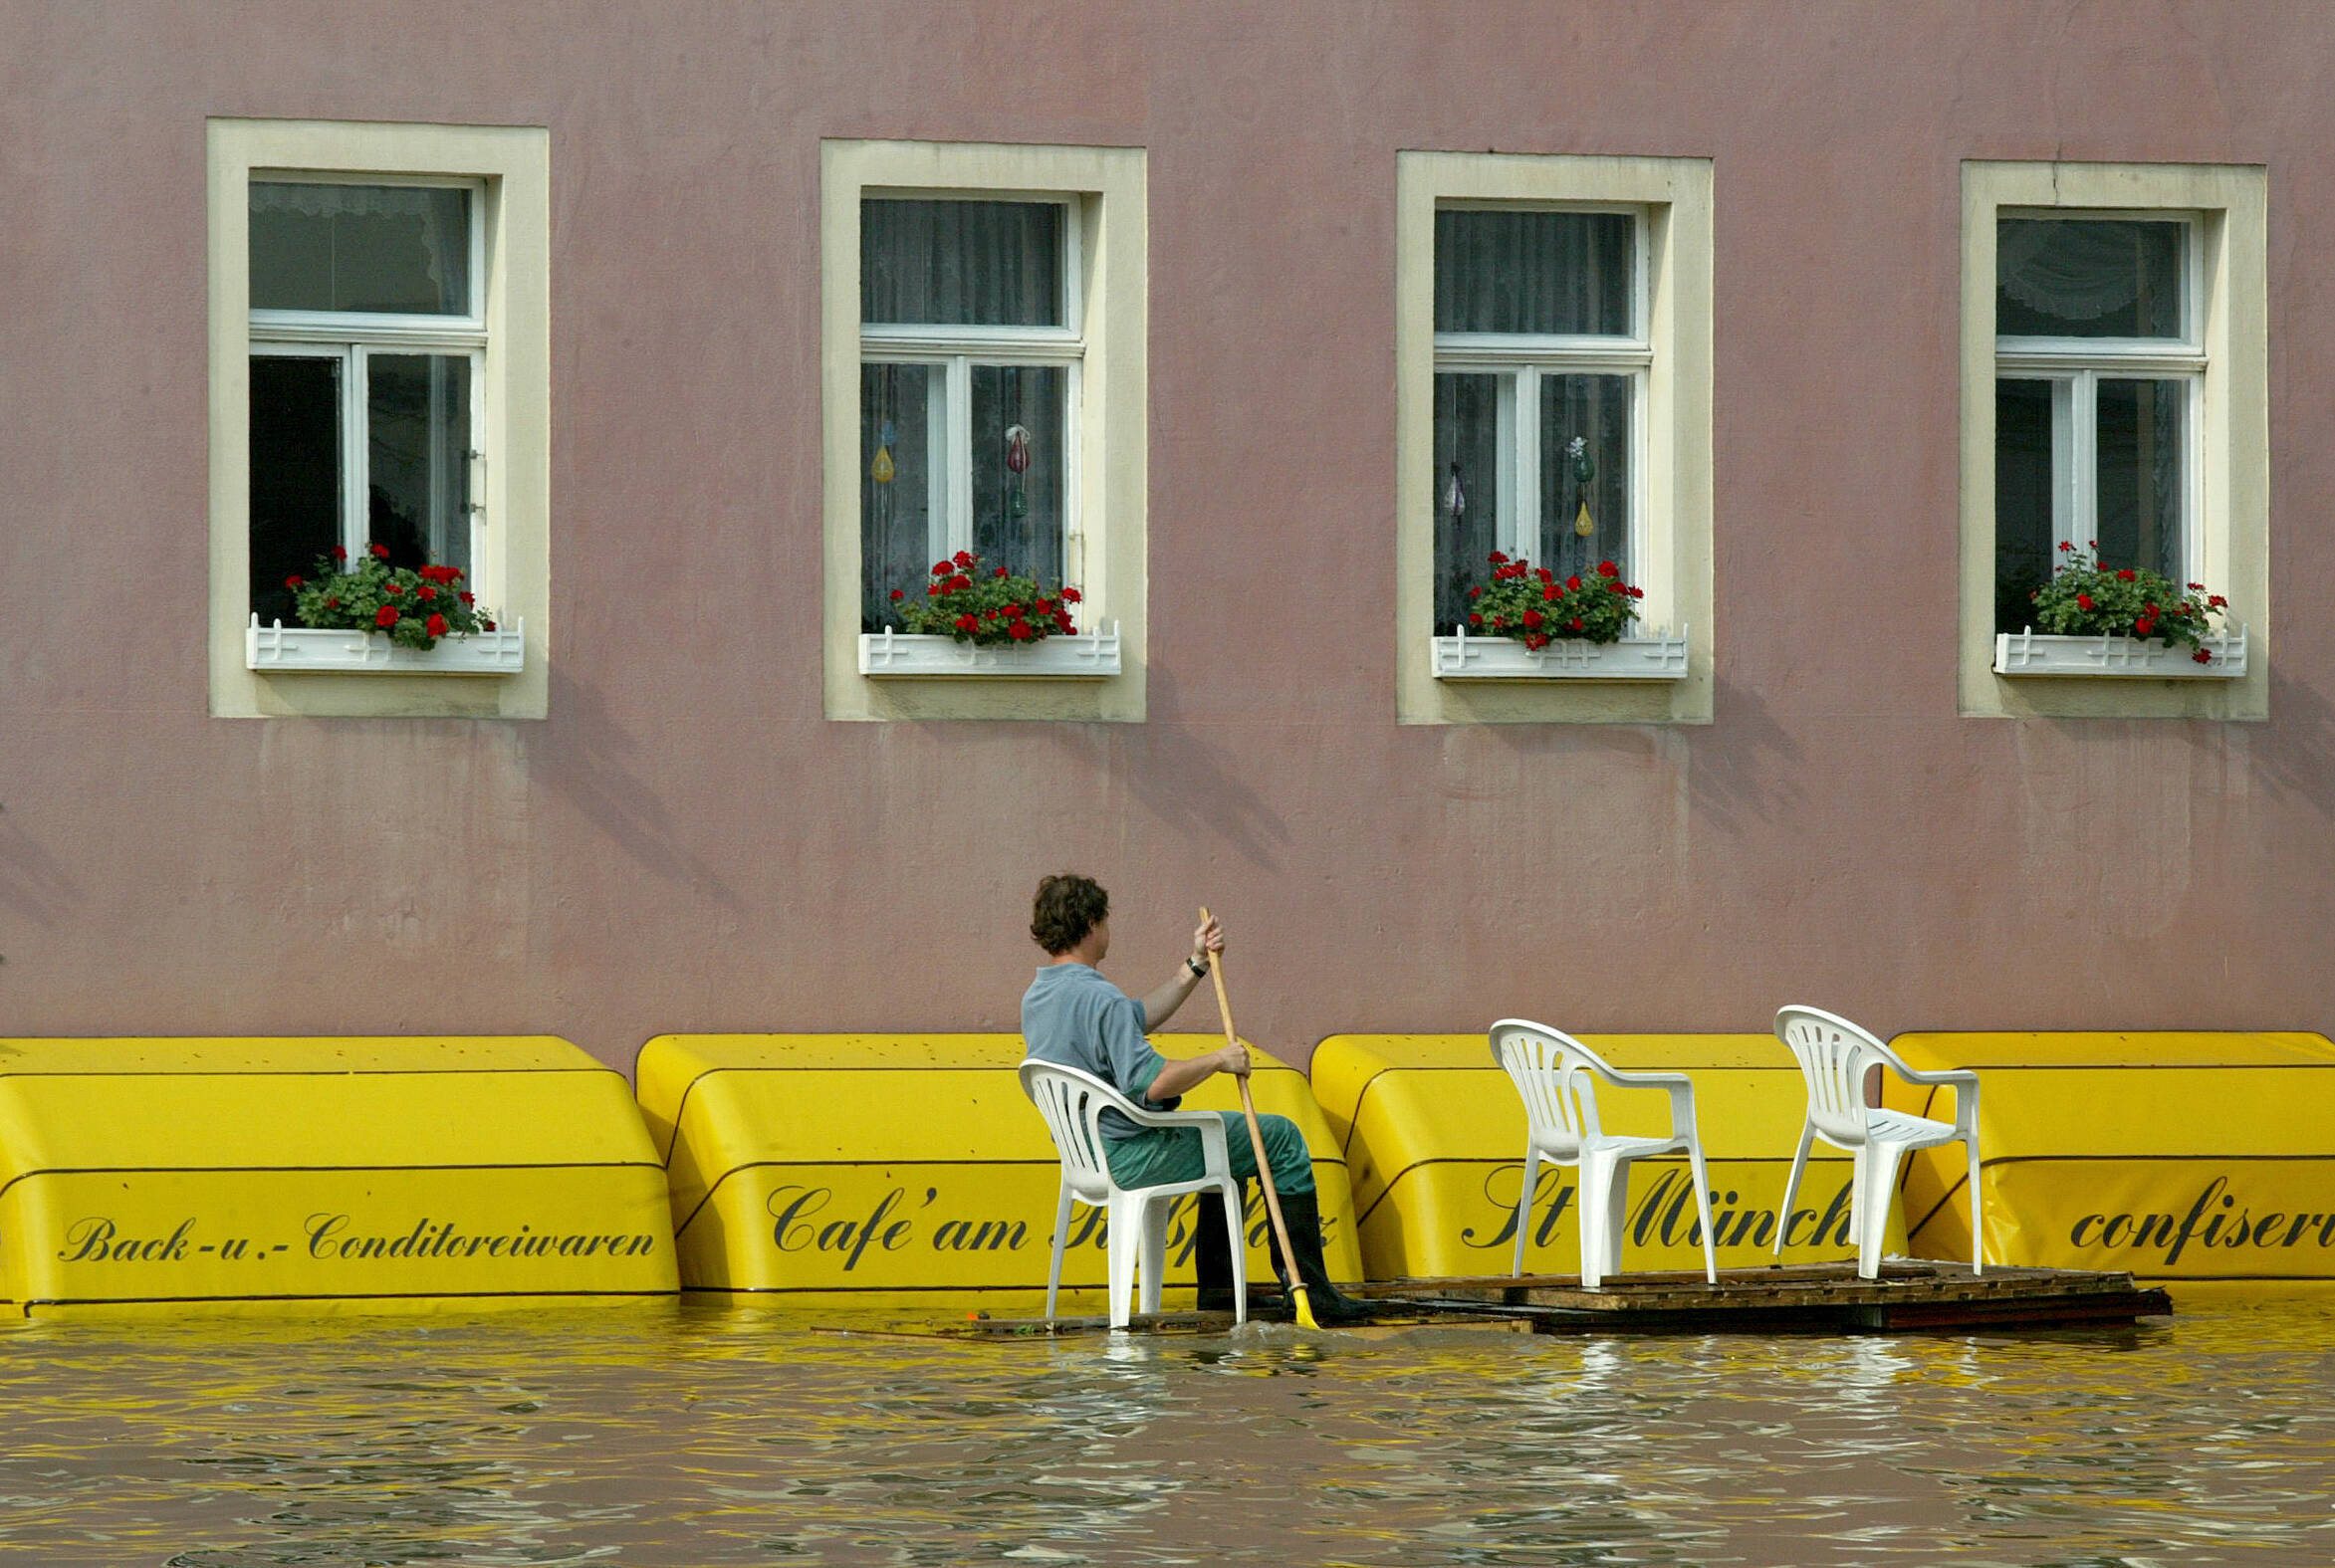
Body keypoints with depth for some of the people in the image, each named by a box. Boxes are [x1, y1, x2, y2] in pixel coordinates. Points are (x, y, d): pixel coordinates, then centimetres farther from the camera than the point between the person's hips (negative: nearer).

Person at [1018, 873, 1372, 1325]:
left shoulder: (1036, 998, 8)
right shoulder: (1099, 998, -24)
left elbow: (1140, 1018, 19)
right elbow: (1149, 1083, -29)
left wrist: (1196, 965, 18)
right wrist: (1218, 1060, -15)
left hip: (1089, 1152, 10)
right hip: (1133, 1157, -10)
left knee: (1226, 1140, 32)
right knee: (1282, 1139, 3)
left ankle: (1217, 1288, 28)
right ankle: (1309, 1289, 4)